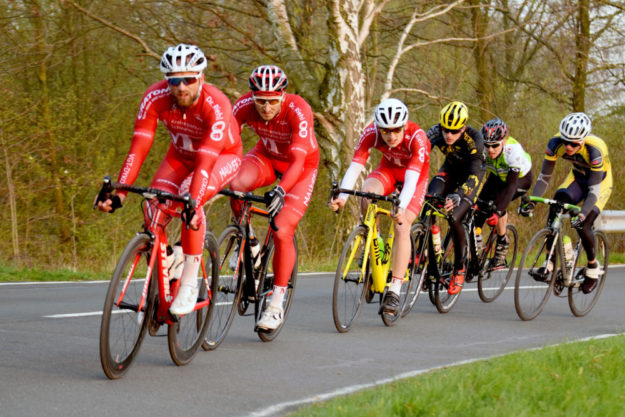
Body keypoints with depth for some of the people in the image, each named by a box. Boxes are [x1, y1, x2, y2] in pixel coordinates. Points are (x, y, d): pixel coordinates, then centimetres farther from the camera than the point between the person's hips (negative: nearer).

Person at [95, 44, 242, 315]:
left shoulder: (216, 105, -36)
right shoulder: (155, 98, -25)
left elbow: (206, 161, -42)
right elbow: (139, 147, -27)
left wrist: (193, 203, -55)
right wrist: (119, 193, -37)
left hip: (223, 156, -4)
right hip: (181, 155, 4)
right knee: (154, 210, -20)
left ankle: (189, 284, -22)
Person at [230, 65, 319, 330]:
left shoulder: (299, 111, -35)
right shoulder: (245, 106, -25)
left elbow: (298, 161, -41)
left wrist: (280, 190, -57)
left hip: (302, 166, -3)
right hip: (267, 156, 3)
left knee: (282, 232, -16)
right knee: (235, 185, -30)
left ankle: (276, 305, -3)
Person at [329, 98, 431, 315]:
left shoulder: (417, 138, -36)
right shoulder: (371, 133, -28)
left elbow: (412, 178, -44)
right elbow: (355, 167, -33)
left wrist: (402, 208, -61)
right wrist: (342, 197, -50)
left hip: (415, 175, -3)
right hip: (388, 169, 3)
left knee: (401, 227, -21)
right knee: (367, 193, -31)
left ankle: (394, 291, -18)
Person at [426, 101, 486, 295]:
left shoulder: (474, 138, -34)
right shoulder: (436, 133, -25)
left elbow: (473, 175, -40)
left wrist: (457, 195, -56)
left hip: (473, 173, -4)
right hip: (451, 168, 4)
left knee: (454, 218, -22)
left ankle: (459, 269, -2)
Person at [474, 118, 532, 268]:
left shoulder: (513, 150, -40)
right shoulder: (482, 148, -29)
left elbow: (511, 185, -42)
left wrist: (497, 212, -51)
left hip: (520, 178, -4)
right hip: (498, 176, 4)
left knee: (498, 202, -29)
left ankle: (502, 244, -11)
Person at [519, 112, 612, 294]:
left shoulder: (595, 150, -37)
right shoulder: (556, 144, -26)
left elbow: (594, 190, -35)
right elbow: (544, 177, -18)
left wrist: (582, 215, -48)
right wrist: (531, 202, -32)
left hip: (600, 182, -4)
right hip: (578, 177, 4)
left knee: (583, 226, -19)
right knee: (556, 206, -24)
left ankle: (593, 266, 8)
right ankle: (550, 261, -18)